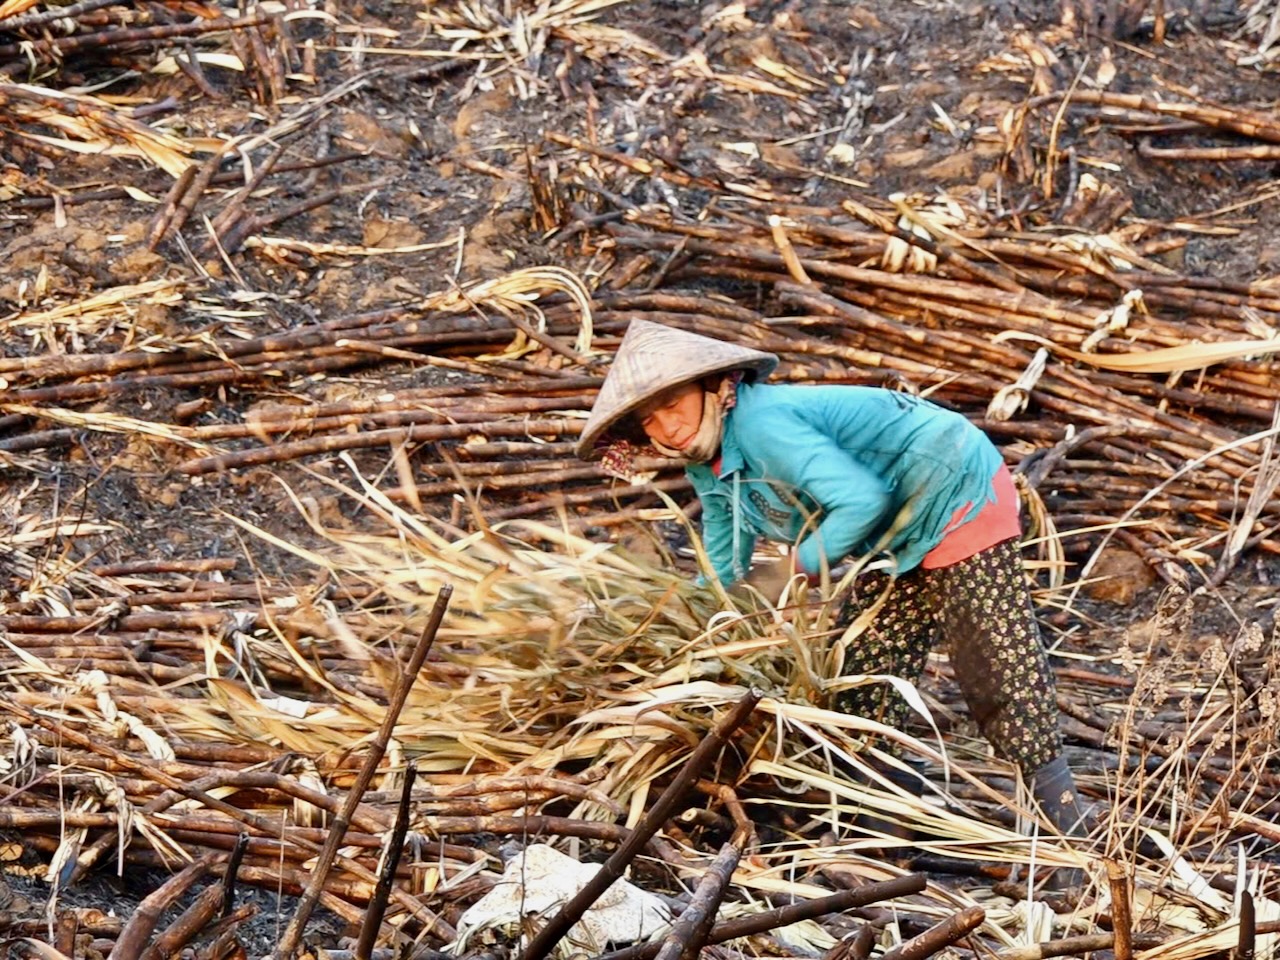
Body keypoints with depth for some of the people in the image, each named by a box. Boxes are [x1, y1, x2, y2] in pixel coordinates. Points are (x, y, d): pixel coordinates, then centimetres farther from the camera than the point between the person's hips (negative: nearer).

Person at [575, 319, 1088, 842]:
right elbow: (721, 570, 15)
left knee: (1000, 674, -12)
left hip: (962, 496, -10)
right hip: (904, 535, 10)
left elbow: (863, 500, -32)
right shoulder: (707, 466, 3)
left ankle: (1064, 832, -7)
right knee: (862, 674, 12)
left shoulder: (761, 423, -28)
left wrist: (793, 567, -20)